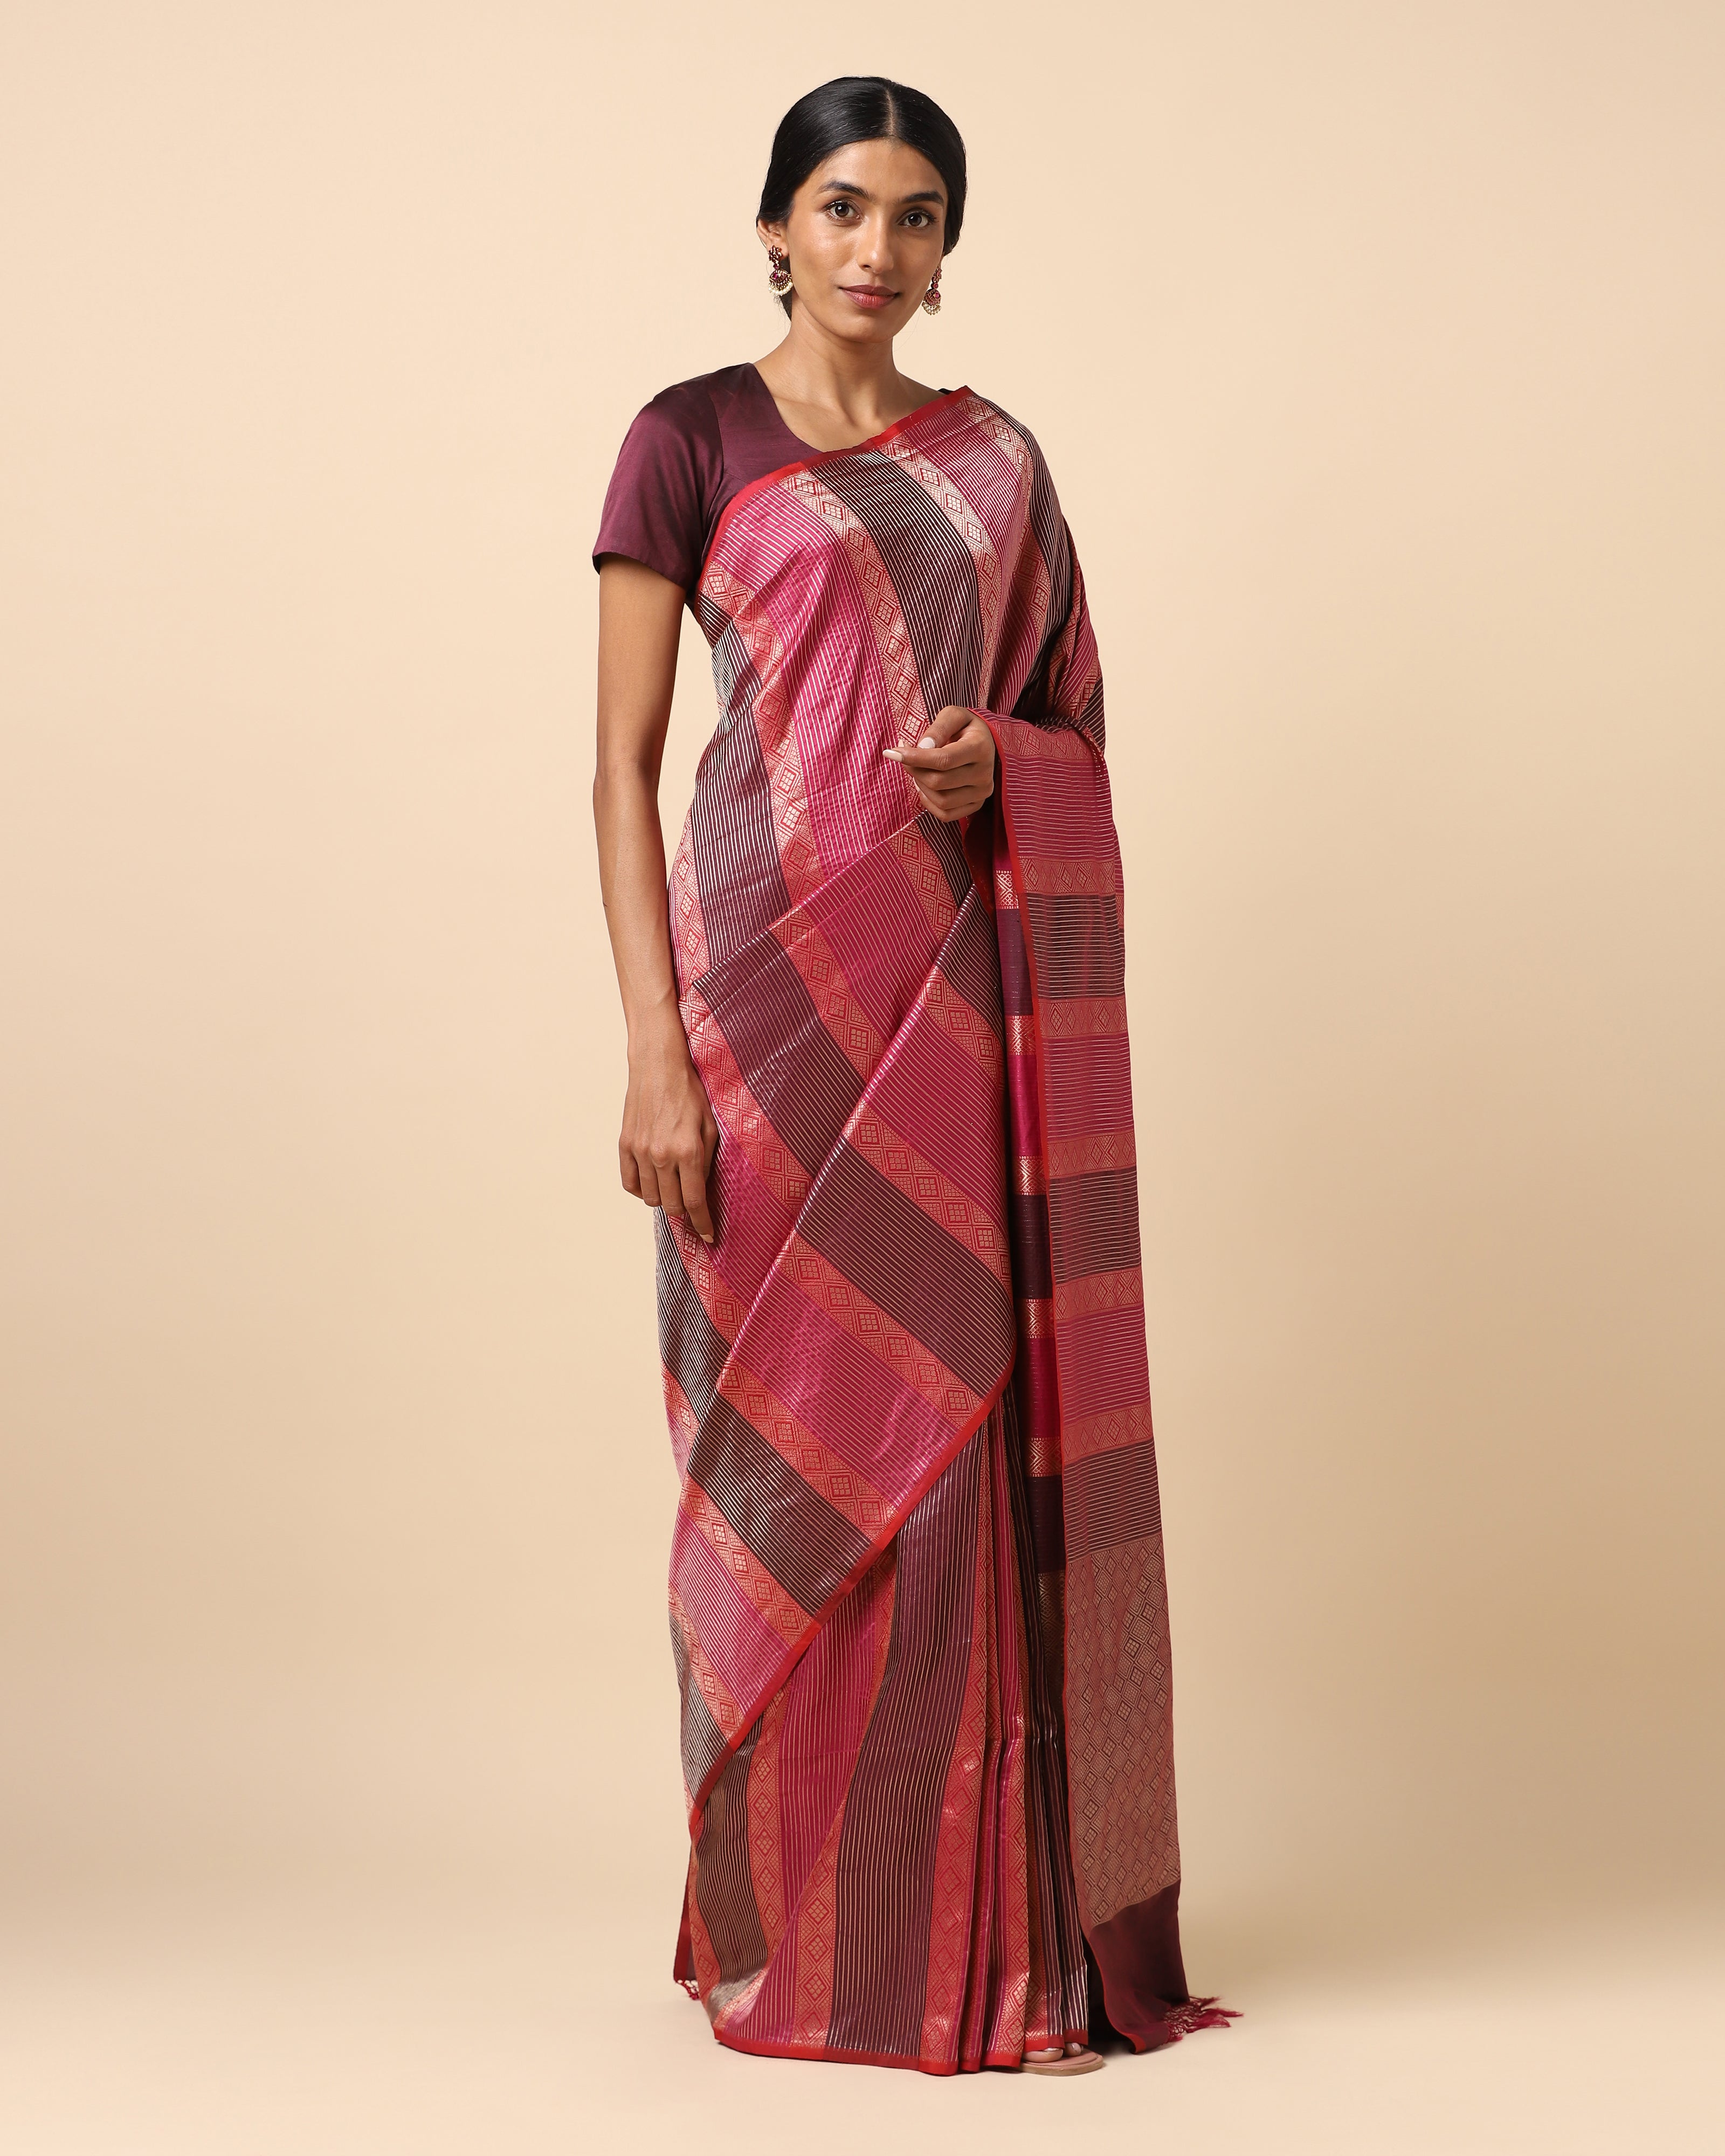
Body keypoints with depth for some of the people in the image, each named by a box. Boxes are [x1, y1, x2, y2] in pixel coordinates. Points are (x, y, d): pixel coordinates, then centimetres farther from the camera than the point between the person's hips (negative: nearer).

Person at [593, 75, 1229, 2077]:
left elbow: (1077, 727, 18)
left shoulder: (994, 459, 14)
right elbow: (622, 768, -3)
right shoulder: (691, 441, 2)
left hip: (970, 991, 4)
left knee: (976, 1437, 3)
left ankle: (998, 1923, 14)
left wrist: (998, 765, -7)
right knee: (798, 1443, -1)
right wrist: (655, 1055, -12)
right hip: (779, 982, -3)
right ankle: (804, 1930, 12)